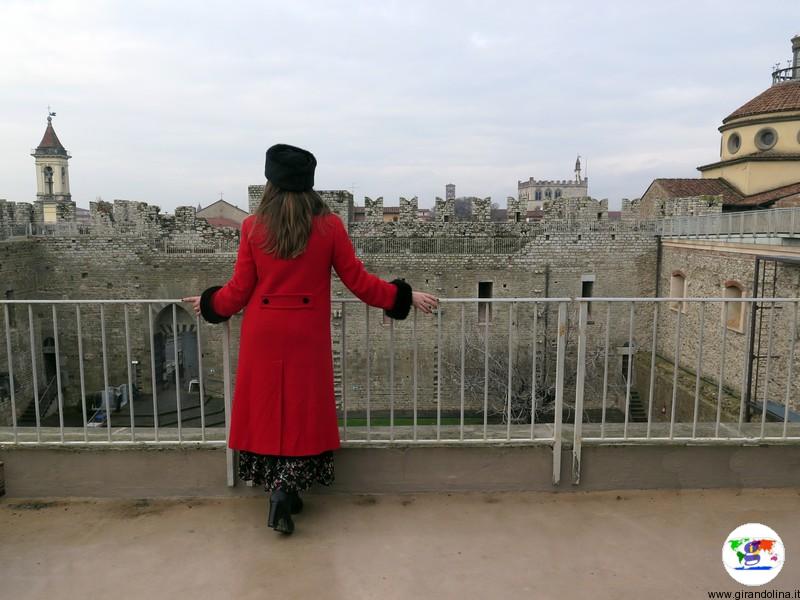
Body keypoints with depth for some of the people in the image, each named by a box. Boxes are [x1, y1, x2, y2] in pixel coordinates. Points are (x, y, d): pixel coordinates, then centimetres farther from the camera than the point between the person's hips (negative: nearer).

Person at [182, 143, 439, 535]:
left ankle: (279, 489, 26)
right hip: (307, 337, -1)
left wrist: (207, 302, 21)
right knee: (302, 412, 10)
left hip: (262, 336, 2)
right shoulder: (329, 226, -6)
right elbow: (358, 282, -3)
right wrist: (407, 297, 8)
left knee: (268, 409, 14)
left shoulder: (253, 227, -4)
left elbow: (238, 292, 0)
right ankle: (285, 489, 1)